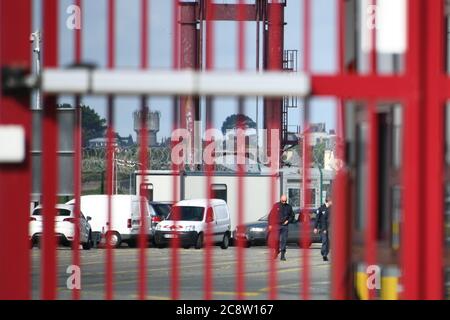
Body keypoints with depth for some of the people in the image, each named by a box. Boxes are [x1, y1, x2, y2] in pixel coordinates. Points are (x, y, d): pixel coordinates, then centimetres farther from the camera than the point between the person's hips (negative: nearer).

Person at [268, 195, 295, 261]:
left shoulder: (289, 207, 9)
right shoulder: (276, 206, 2)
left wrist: (288, 221, 1)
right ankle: (277, 251, 17)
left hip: (284, 226, 2)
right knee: (276, 239, -7)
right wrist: (270, 225, -3)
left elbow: (292, 216, 19)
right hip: (277, 225, -2)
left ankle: (283, 256, -1)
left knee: (284, 240, -2)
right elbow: (271, 215, 2)